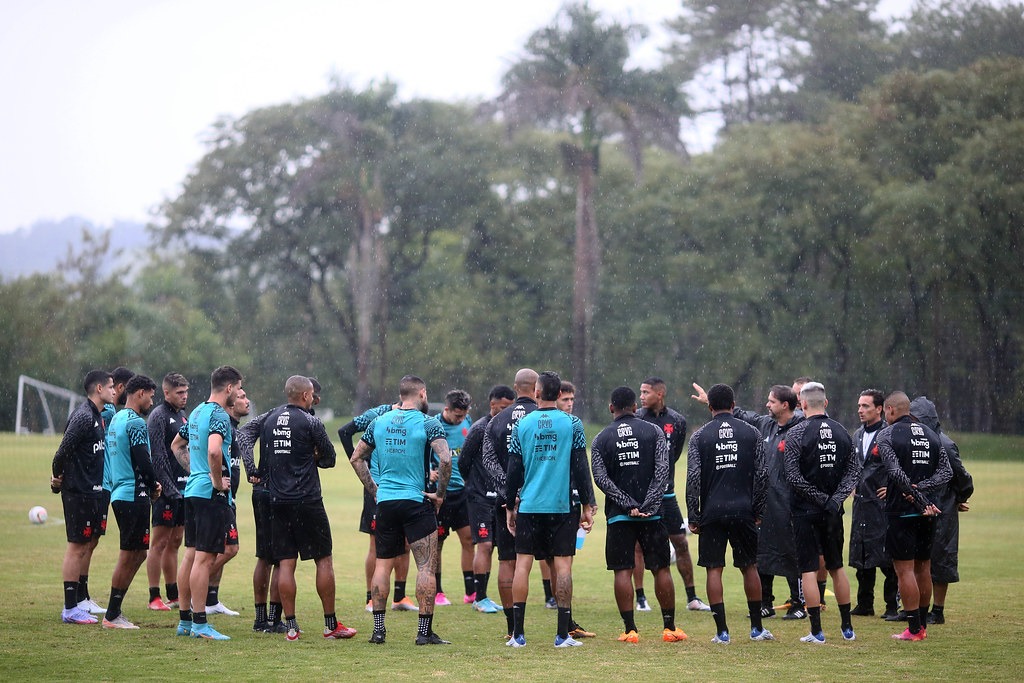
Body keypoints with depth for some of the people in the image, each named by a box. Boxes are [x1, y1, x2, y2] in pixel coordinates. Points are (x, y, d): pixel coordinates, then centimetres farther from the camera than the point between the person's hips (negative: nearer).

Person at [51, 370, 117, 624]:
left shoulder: (98, 416, 14)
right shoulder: (83, 416, -17)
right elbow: (63, 451, -19)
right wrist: (57, 477, -5)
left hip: (95, 491, 10)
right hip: (79, 492, -10)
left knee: (89, 545, 14)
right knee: (77, 546, -5)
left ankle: (80, 601, 22)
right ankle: (70, 609, -2)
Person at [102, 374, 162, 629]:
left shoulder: (116, 420, 16)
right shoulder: (136, 423, -14)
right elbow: (143, 461, -19)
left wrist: (149, 484, 14)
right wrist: (153, 486, -1)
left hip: (118, 493, 10)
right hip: (134, 495, -10)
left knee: (138, 553, 14)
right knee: (129, 555, -4)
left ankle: (114, 612, 14)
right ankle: (112, 616, -1)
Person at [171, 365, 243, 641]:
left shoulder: (197, 412, 15)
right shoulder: (219, 415, -14)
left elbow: (176, 446, 27)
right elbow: (214, 450, -31)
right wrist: (218, 480, -18)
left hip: (192, 490, 9)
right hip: (211, 494, -9)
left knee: (190, 555, 12)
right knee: (205, 557, -7)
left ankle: (184, 620, 16)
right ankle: (199, 624, -7)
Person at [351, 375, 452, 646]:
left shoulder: (379, 422, 8)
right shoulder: (427, 423, -7)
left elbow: (356, 458, 14)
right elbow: (445, 459, -20)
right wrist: (440, 494, -9)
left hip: (385, 502, 5)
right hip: (417, 502, -5)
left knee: (382, 564, 11)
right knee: (426, 566, -1)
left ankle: (378, 628, 10)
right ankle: (424, 631, -3)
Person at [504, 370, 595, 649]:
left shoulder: (522, 425, 3)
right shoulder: (572, 424, -1)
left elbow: (514, 471, 5)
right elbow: (580, 468, -1)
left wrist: (510, 507, 14)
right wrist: (587, 506, 5)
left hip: (528, 507, 1)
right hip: (562, 506, -1)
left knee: (522, 564, 4)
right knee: (562, 565, 2)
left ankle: (518, 633, 1)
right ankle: (563, 634, 0)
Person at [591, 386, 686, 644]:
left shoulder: (601, 439, 4)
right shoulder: (653, 432, 3)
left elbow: (601, 478, -7)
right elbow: (662, 470, -7)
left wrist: (628, 505, -10)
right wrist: (648, 504, -11)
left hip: (618, 516, 0)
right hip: (652, 513, 0)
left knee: (623, 571, 2)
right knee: (662, 569, 8)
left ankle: (630, 629, -2)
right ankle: (669, 627, 10)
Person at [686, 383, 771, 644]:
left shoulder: (700, 436, 0)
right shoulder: (751, 433, 4)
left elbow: (693, 479, -6)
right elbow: (762, 475, 3)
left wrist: (693, 517, -1)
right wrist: (757, 511, 11)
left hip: (712, 513, -1)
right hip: (743, 512, 1)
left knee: (714, 569, 3)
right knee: (749, 567, 12)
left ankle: (722, 632, -1)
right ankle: (757, 628, 17)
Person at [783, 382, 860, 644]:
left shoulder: (797, 433, -10)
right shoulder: (842, 432, 5)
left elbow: (793, 476, -15)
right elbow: (854, 470, 2)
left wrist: (819, 498, -10)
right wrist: (835, 498, -6)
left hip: (806, 511, -5)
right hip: (834, 513, 5)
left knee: (809, 570, -1)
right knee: (836, 567, 15)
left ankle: (816, 631, -4)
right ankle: (847, 628, 18)